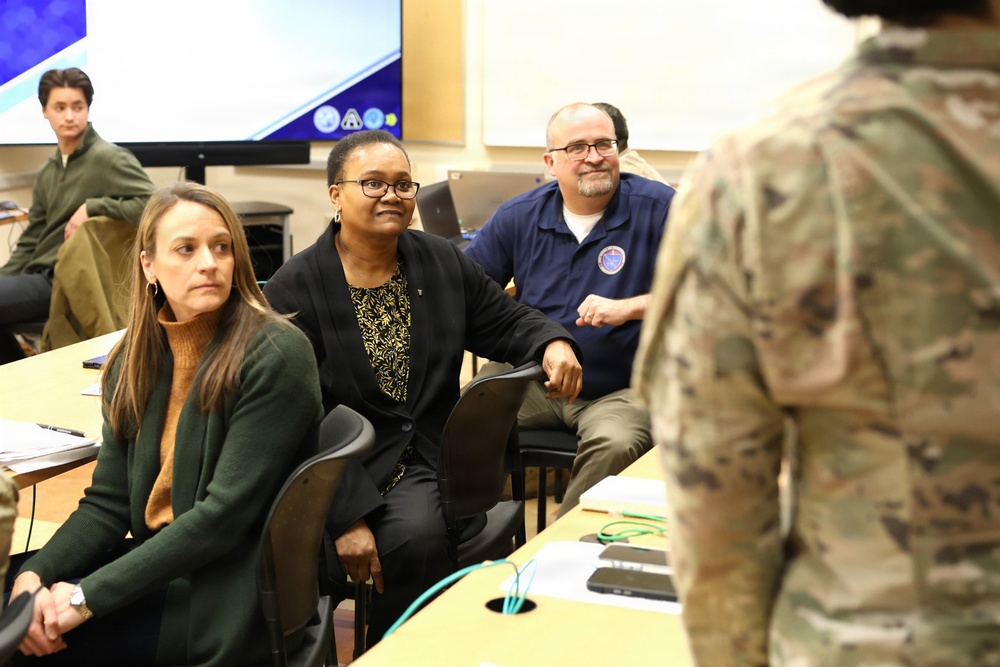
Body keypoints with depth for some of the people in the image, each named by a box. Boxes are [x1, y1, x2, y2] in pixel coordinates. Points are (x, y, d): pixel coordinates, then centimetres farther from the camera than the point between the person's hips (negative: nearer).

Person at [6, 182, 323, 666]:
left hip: (232, 594, -6)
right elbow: (108, 503, 3)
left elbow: (225, 513, -20)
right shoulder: (134, 359, 5)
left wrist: (89, 597, -21)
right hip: (163, 563, 6)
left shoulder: (275, 356, -16)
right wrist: (34, 576, -15)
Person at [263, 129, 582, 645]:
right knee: (416, 538, -29)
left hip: (426, 465, 4)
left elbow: (508, 322, 18)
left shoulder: (443, 262, 9)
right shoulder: (293, 290, -7)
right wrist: (347, 517, -22)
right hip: (345, 472, -4)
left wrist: (552, 343, -8)